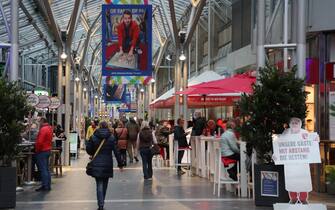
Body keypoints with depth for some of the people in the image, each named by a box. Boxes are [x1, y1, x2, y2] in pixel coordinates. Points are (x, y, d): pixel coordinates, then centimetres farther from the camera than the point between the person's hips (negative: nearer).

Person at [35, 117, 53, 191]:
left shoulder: (43, 129, -16)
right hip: (48, 150, 10)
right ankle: (48, 186, 16)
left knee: (43, 169, -6)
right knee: (47, 169, 13)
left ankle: (45, 186, -6)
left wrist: (37, 150, -12)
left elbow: (39, 142, -22)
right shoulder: (49, 128, 14)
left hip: (42, 151, -10)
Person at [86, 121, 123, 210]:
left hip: (97, 164, -1)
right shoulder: (111, 138, -3)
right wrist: (120, 164, 1)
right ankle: (101, 203, 25)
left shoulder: (93, 137, -4)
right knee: (105, 184, 16)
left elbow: (88, 149, 0)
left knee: (99, 185, -2)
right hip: (108, 164, 1)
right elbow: (116, 152, -4)